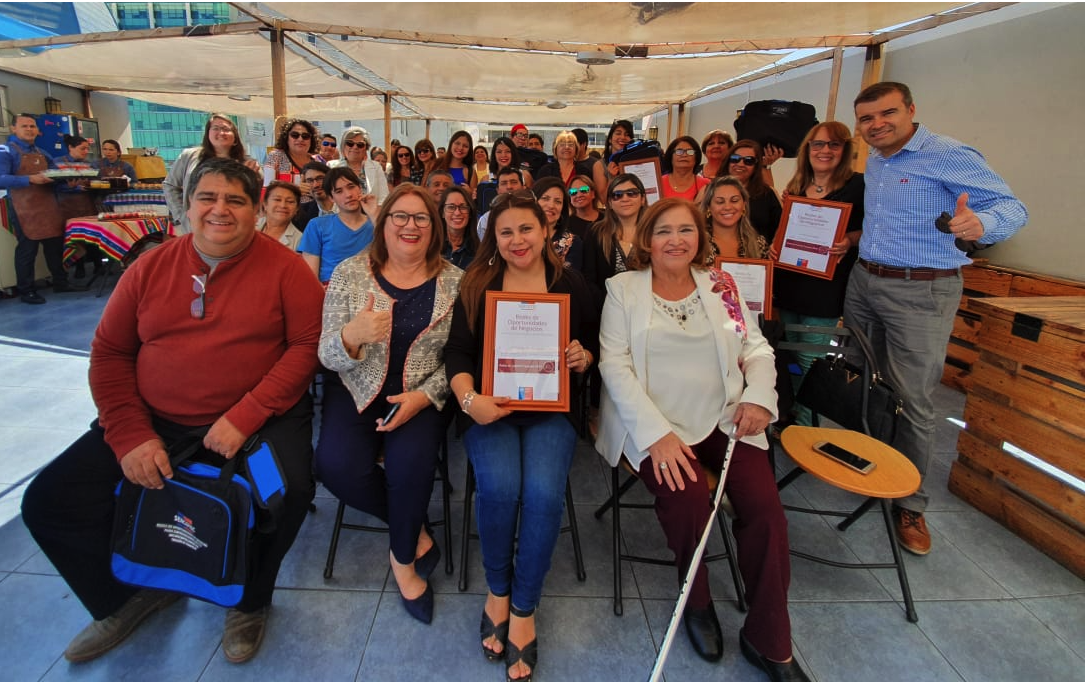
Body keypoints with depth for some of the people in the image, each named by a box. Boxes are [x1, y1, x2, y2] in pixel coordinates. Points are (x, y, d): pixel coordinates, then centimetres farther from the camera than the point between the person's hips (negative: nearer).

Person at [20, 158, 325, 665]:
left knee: (287, 491, -29)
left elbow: (307, 345, -11)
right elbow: (109, 353, 7)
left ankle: (250, 600, 6)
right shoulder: (150, 269, 7)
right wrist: (130, 435, -7)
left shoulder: (284, 268, -4)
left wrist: (245, 417, -19)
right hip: (153, 421, 4)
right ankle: (130, 596, 25)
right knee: (48, 501, -3)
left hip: (258, 420, -4)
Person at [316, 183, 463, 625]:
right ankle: (416, 530, 6)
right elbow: (328, 356, -3)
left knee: (411, 460, -28)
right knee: (337, 465, -23)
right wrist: (352, 335, -26)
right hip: (357, 391, 2)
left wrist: (425, 396, -17)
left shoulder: (455, 282, -1)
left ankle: (403, 557, 4)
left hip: (423, 397, -1)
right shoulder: (350, 273, 0)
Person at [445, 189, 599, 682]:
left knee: (543, 492, -25)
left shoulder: (571, 284, 9)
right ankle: (498, 589, 5)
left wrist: (584, 358, -8)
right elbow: (457, 352, 1)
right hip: (490, 408, 0)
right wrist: (469, 398, -17)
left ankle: (523, 609, -1)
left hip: (550, 407, 0)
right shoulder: (476, 285, 7)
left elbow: (593, 345, 16)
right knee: (499, 487, -27)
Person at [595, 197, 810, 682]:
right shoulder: (623, 288, 2)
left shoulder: (721, 285, 12)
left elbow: (756, 348, 14)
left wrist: (759, 395, -8)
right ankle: (696, 602, 7)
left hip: (723, 420, 3)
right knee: (688, 500, -27)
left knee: (764, 504, -17)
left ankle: (769, 642, 4)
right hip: (654, 423, -3)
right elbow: (614, 365, -7)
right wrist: (656, 433, -16)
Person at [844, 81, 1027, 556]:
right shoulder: (873, 162, 13)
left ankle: (910, 504, 13)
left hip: (921, 292, -7)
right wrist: (856, 240, 11)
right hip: (864, 280, 7)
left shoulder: (948, 156, -10)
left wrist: (980, 223, -37)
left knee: (914, 401, -2)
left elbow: (1011, 207, -16)